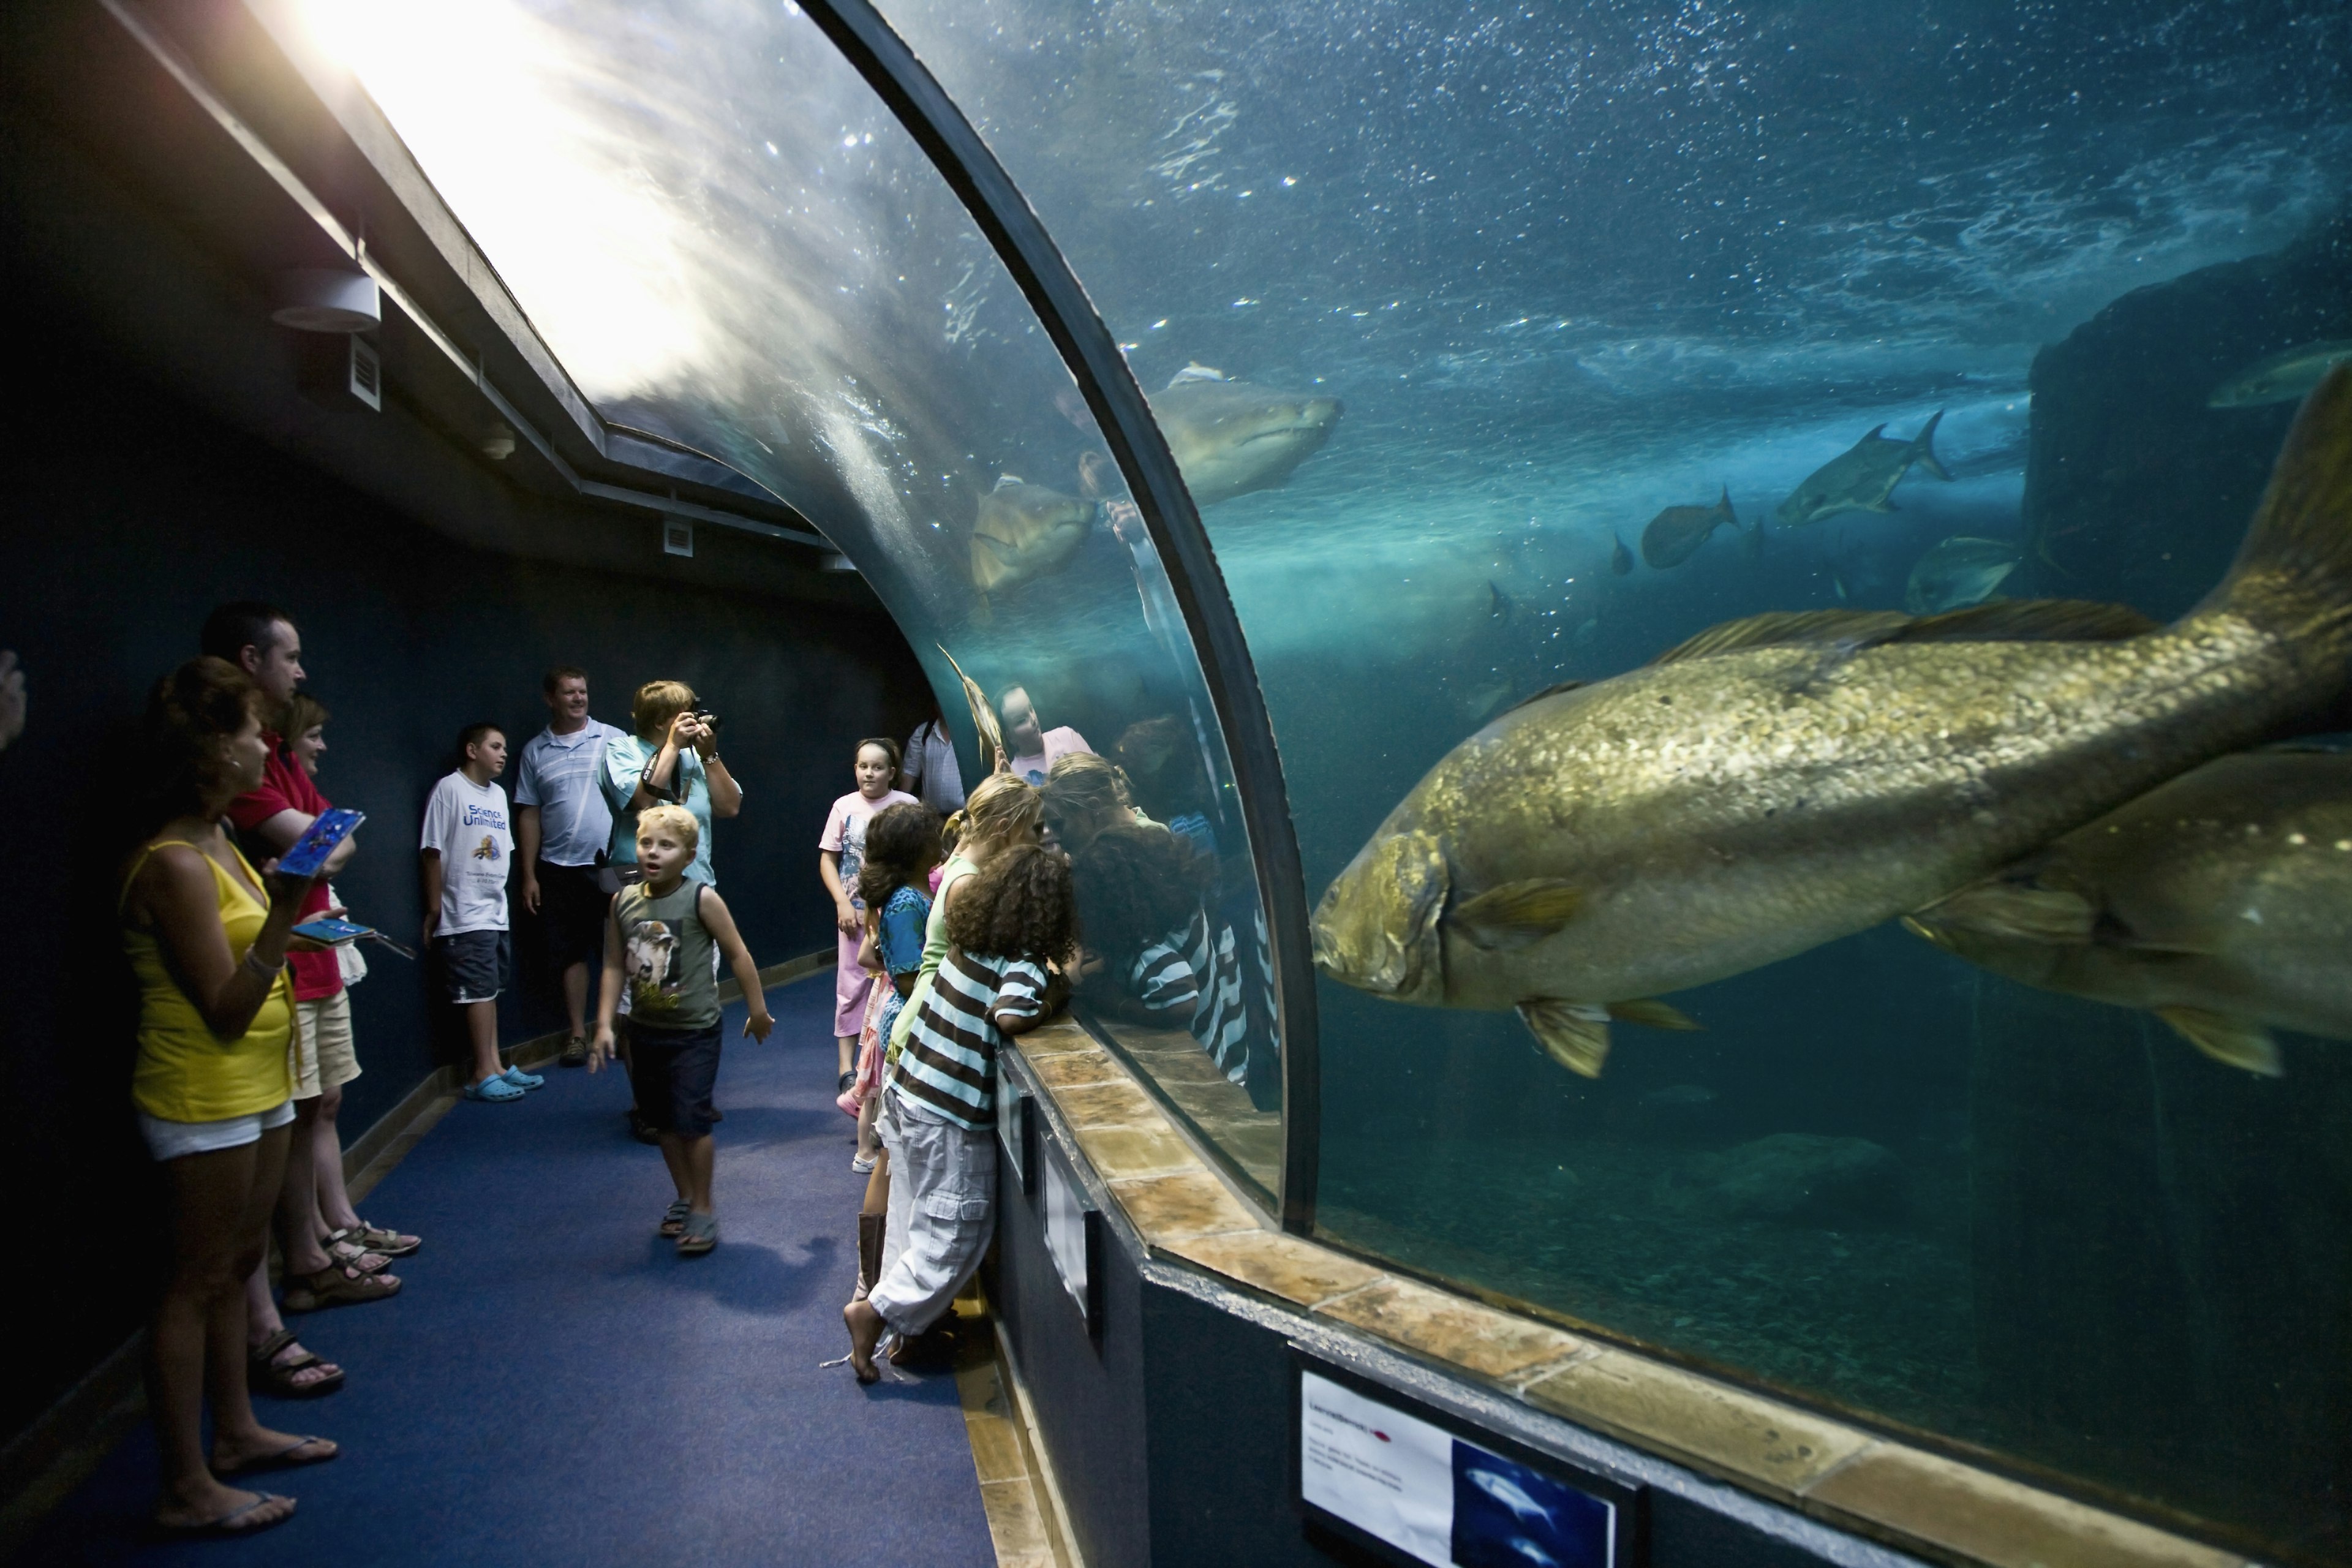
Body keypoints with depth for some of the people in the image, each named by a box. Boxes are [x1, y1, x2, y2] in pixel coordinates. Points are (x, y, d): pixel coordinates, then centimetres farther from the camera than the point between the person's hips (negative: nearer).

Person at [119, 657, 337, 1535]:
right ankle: (186, 1488, 13)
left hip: (257, 1087, 9)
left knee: (237, 1265, 18)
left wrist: (290, 910, 6)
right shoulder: (174, 865, -21)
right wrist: (283, 916, -30)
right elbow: (227, 1012, -23)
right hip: (204, 1100, -9)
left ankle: (235, 1432, 33)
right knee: (199, 1281, 1)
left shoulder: (217, 845, 9)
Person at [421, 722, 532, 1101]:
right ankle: (483, 1074, -1)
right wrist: (434, 908, -11)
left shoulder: (498, 794, 14)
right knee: (479, 991, -6)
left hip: (496, 910, 7)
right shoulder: (449, 789, -9)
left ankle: (493, 1066, 17)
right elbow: (433, 851, -10)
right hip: (465, 914, -7)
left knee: (490, 991, 11)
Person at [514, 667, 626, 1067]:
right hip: (558, 869, 2)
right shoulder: (534, 751, 7)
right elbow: (529, 815, 8)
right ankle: (577, 1034, 18)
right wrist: (528, 875, 5)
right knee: (569, 954, 8)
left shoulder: (613, 740, 2)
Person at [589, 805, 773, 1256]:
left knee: (691, 1120, -5)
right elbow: (615, 966, 3)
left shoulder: (701, 900, -15)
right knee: (664, 1121, 15)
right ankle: (685, 1199, 33)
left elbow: (738, 954, -8)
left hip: (695, 1032, -5)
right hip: (645, 1031, 5)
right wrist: (605, 1024, -2)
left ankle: (703, 1209, 12)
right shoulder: (623, 902, -2)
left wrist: (758, 1010, -2)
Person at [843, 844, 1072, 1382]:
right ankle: (876, 1311, 6)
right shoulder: (1023, 965, -18)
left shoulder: (972, 941, 5)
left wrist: (1047, 982, 6)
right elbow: (1010, 1017, -33)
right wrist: (1054, 998, -15)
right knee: (958, 1233, 6)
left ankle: (910, 1317, 30)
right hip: (950, 1116, -8)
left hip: (907, 1093, 8)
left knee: (916, 1224, 20)